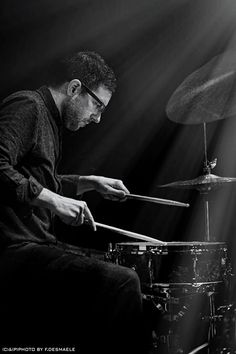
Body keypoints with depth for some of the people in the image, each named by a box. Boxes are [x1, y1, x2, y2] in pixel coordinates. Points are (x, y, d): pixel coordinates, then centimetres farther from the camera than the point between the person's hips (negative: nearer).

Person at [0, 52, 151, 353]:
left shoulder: (47, 116, 21)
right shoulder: (26, 106, -10)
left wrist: (89, 182, 22)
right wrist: (51, 199, -27)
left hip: (34, 242, 11)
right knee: (120, 282, -22)